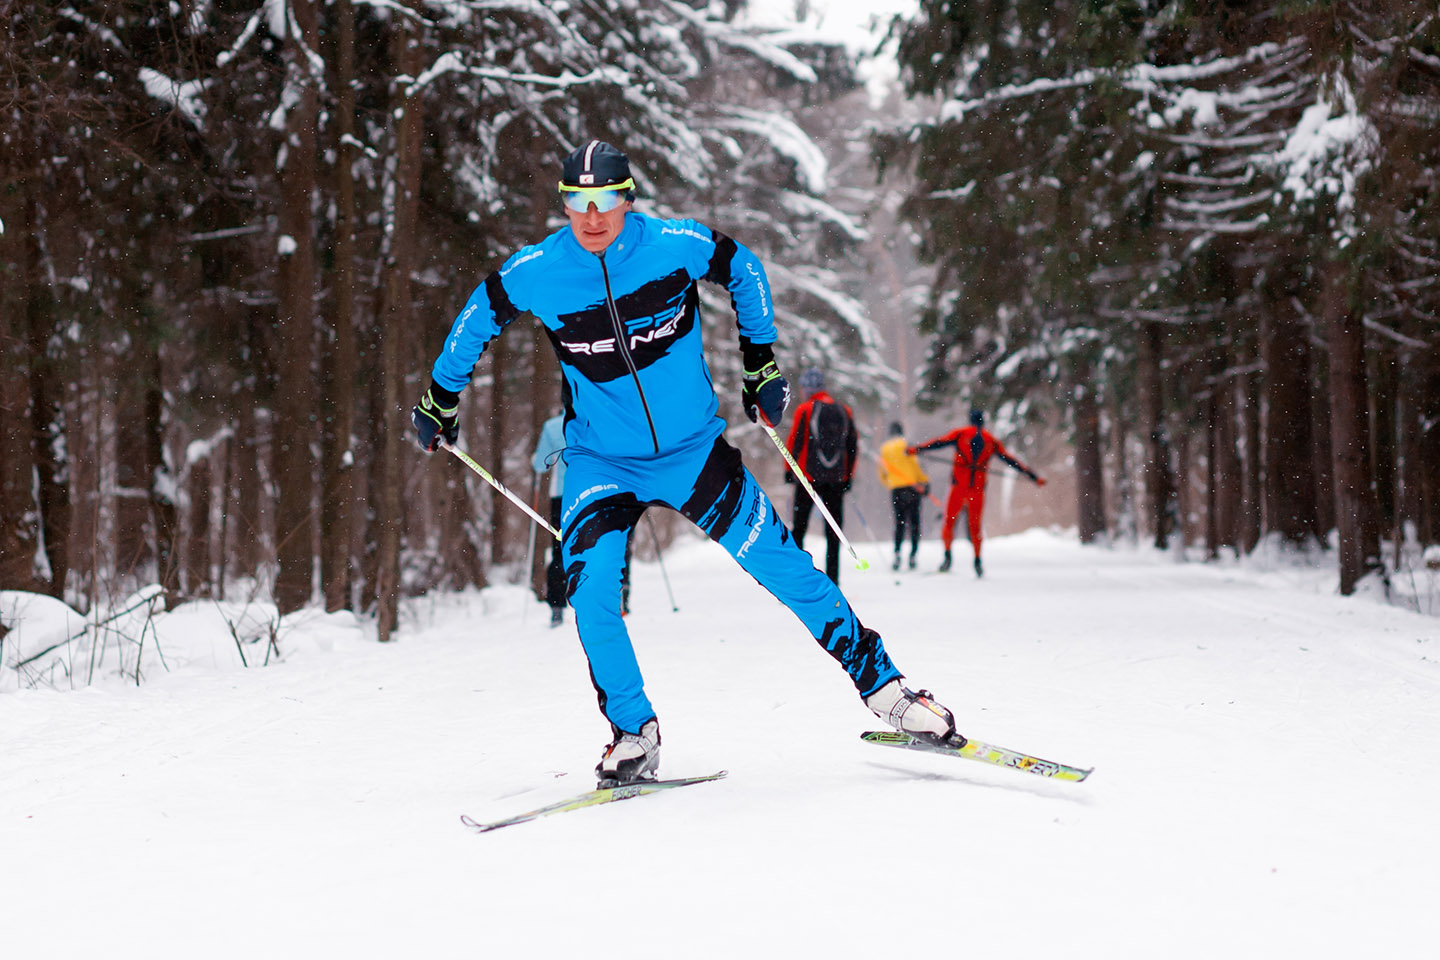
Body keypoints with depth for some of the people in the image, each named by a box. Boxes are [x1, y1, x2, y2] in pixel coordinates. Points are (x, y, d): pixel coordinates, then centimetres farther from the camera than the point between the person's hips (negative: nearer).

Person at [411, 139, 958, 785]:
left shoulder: (677, 246, -15)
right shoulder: (536, 273, -13)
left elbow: (744, 271, 7)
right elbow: (478, 318, 8)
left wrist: (761, 366, 9)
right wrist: (439, 399, 17)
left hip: (693, 452, 0)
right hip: (600, 462, 0)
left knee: (784, 568, -3)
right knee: (589, 589, -21)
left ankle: (882, 686, 13)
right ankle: (634, 734, -3)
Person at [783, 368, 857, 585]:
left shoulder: (805, 410, -5)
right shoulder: (844, 411, 7)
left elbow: (794, 443, -5)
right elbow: (853, 447, 10)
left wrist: (789, 470, 7)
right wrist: (849, 476, 17)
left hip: (809, 476, -3)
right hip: (836, 478, 3)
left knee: (798, 528, 5)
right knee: (833, 531, 5)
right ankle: (832, 580, 0)